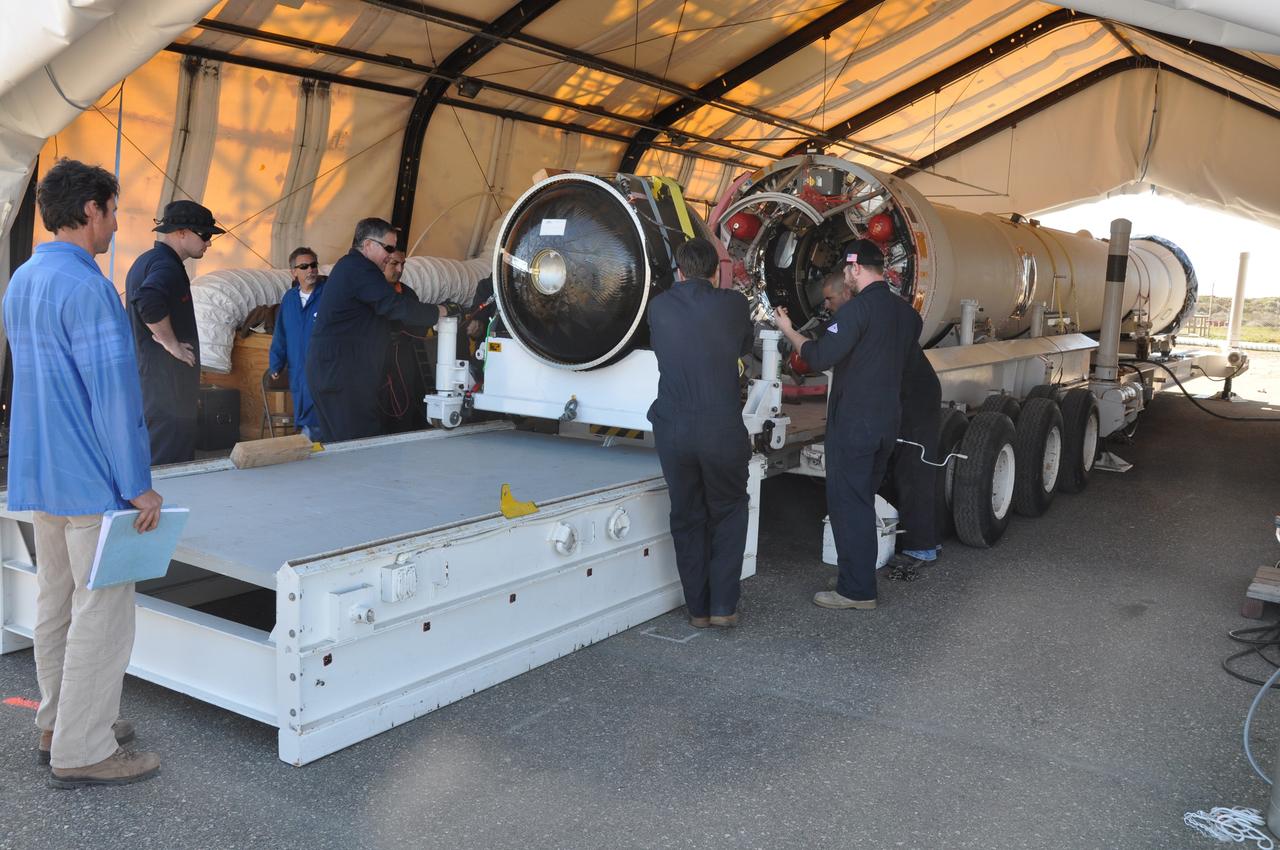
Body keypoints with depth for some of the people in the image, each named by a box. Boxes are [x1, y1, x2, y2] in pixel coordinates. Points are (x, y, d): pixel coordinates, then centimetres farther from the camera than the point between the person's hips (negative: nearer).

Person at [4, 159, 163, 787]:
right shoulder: (85, 287, -18)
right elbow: (113, 393, -20)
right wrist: (138, 485, -16)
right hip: (91, 479, -10)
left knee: (56, 603, 17)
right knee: (101, 614, -2)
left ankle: (57, 726, 28)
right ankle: (82, 752, 5)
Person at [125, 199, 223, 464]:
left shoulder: (145, 260, 16)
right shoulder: (166, 266, -16)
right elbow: (149, 301, -35)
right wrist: (172, 343, -22)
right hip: (166, 386, -11)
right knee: (171, 470, -7)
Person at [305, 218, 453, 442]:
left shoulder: (348, 266, 22)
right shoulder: (359, 268, -13)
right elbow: (395, 306, -20)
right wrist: (436, 312, -8)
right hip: (340, 371, -11)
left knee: (335, 439, 13)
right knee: (362, 442, -10)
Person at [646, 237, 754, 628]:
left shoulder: (659, 306, 1)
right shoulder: (733, 304, -4)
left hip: (673, 430, 2)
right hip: (722, 429, -1)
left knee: (686, 518, 15)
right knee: (728, 514, 17)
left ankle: (698, 609, 19)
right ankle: (723, 605, 12)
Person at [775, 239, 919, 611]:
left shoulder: (857, 308, -17)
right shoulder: (905, 311, 9)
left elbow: (820, 357, -19)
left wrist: (789, 331, -4)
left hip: (853, 422, -8)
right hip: (887, 422, 8)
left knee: (848, 504, -2)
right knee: (864, 502, 18)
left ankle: (856, 590, 1)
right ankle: (862, 577, 25)